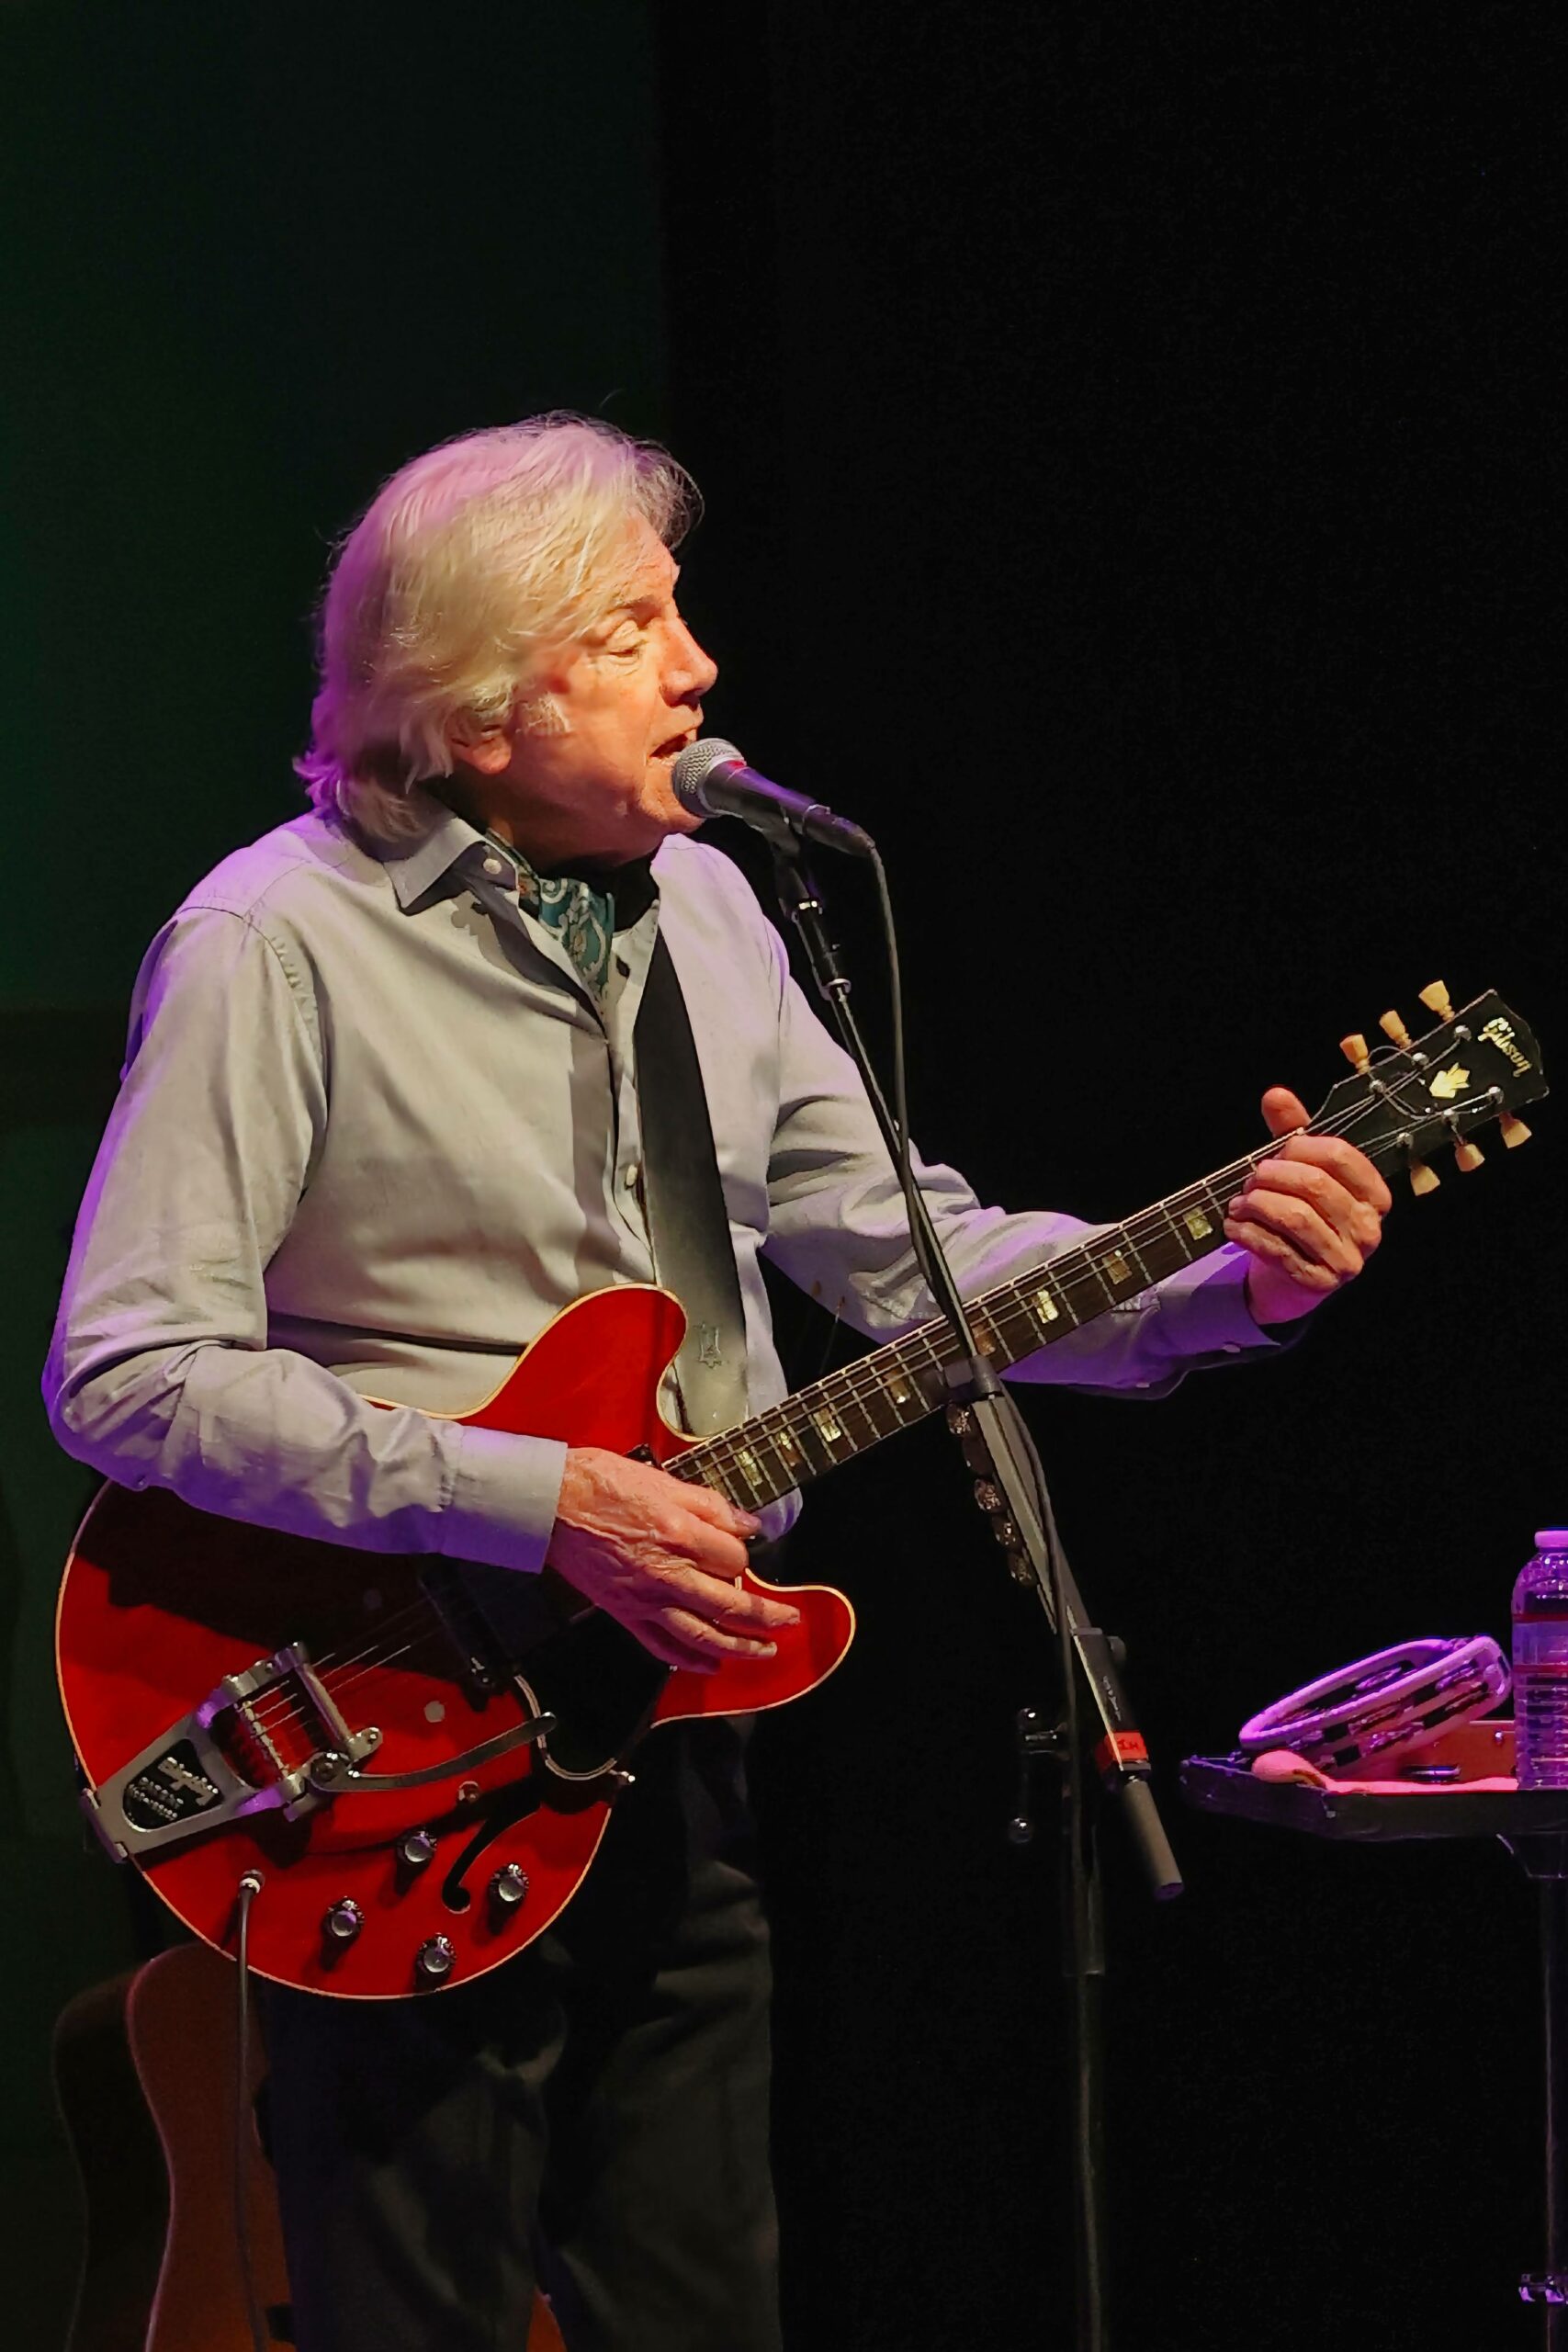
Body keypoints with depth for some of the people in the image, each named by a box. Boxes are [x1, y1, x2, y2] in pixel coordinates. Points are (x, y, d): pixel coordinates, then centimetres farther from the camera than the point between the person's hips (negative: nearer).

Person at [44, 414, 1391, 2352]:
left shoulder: (700, 909, 9)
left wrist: (1228, 1281, -4)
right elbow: (124, 1376, -20)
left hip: (663, 1734, 7)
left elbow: (904, 1248, 12)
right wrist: (541, 1500, -24)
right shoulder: (276, 947, -14)